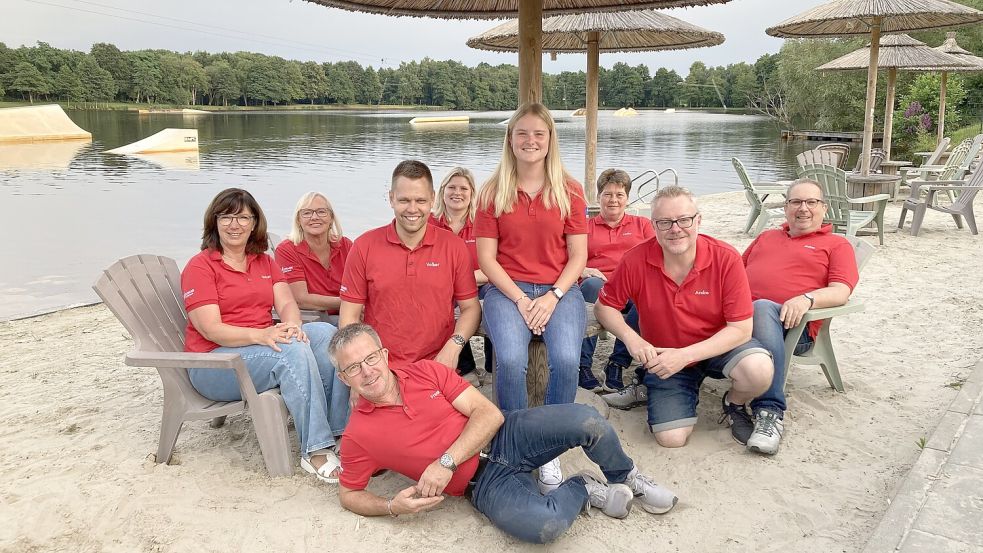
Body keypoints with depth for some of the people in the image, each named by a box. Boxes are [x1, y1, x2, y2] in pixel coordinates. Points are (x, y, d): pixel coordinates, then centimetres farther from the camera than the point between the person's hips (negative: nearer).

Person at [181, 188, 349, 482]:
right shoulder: (199, 267, -4)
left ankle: (341, 432, -21)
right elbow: (211, 330, -15)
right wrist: (260, 335, -32)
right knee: (293, 351, -32)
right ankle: (315, 451, -30)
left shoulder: (265, 263, 15)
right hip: (215, 364, -6)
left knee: (327, 334, -21)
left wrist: (291, 326, -24)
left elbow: (287, 303, 0)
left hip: (262, 345, 6)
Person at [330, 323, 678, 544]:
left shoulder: (425, 371, -1)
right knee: (545, 525, -34)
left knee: (586, 420, -22)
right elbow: (349, 495, 7)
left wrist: (446, 462, -19)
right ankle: (584, 489, 0)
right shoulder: (359, 435, -5)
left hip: (504, 436, 3)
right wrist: (392, 507, -14)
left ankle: (626, 476, 10)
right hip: (484, 483, -2)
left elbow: (490, 414, -6)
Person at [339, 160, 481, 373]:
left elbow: (471, 307, 9)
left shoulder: (454, 247, 5)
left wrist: (454, 344, -9)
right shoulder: (364, 247, 4)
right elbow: (349, 316, 5)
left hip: (437, 365, 0)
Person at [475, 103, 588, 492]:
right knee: (510, 360, -31)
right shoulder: (493, 192, 5)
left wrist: (552, 297, -12)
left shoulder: (569, 191, 7)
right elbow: (486, 258, 1)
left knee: (566, 360, -29)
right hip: (507, 288, 0)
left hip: (559, 289, 1)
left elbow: (578, 256, 4)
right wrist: (520, 300, -11)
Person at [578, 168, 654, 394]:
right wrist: (583, 270, -10)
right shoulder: (585, 227, 26)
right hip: (598, 286, -1)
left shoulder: (642, 224, 28)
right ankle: (582, 365, -37)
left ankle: (617, 363, -29)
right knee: (592, 284, -39)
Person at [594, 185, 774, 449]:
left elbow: (741, 328, -20)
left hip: (718, 347, -1)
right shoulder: (636, 261, -17)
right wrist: (631, 338, -23)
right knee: (671, 438, -14)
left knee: (759, 370, -33)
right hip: (664, 356, 1)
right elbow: (604, 306, -3)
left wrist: (685, 355, -28)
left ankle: (734, 404, 5)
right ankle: (688, 394, 21)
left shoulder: (726, 259, -21)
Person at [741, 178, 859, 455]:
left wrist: (807, 299, -16)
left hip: (791, 326, -4)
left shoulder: (837, 244, 20)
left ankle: (769, 412, -40)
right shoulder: (766, 237, 36)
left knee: (762, 308, -40)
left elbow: (841, 292, 5)